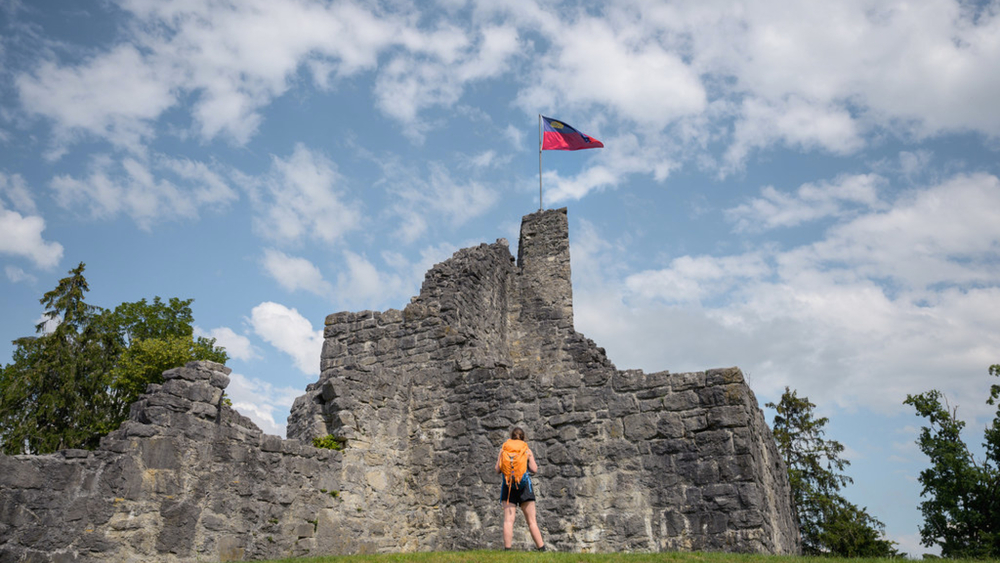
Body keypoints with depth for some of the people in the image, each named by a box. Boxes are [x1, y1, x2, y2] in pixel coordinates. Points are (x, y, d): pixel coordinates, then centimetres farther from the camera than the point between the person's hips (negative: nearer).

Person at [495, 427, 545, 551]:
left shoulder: (503, 449, 11)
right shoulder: (527, 450, 9)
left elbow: (498, 470, 6)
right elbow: (534, 469, 1)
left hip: (508, 486, 1)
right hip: (524, 485, -1)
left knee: (508, 520, -5)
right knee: (531, 521, 3)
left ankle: (507, 549, -13)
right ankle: (541, 549, 0)